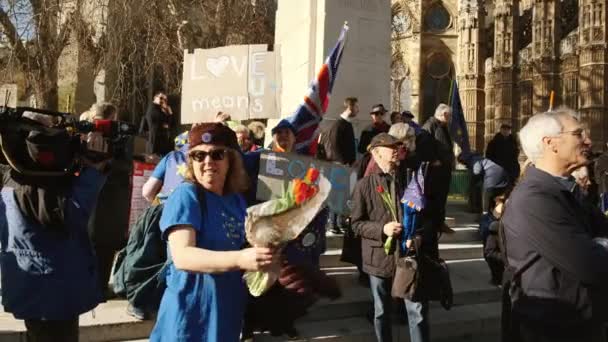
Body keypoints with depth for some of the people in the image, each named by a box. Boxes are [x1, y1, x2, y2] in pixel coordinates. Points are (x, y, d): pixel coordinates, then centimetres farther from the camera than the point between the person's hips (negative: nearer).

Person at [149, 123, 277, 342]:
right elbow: (182, 256, -25)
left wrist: (264, 254, 1)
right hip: (191, 313, -6)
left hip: (229, 311, 7)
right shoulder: (186, 195, -12)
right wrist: (240, 260, -37)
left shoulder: (237, 200, 8)